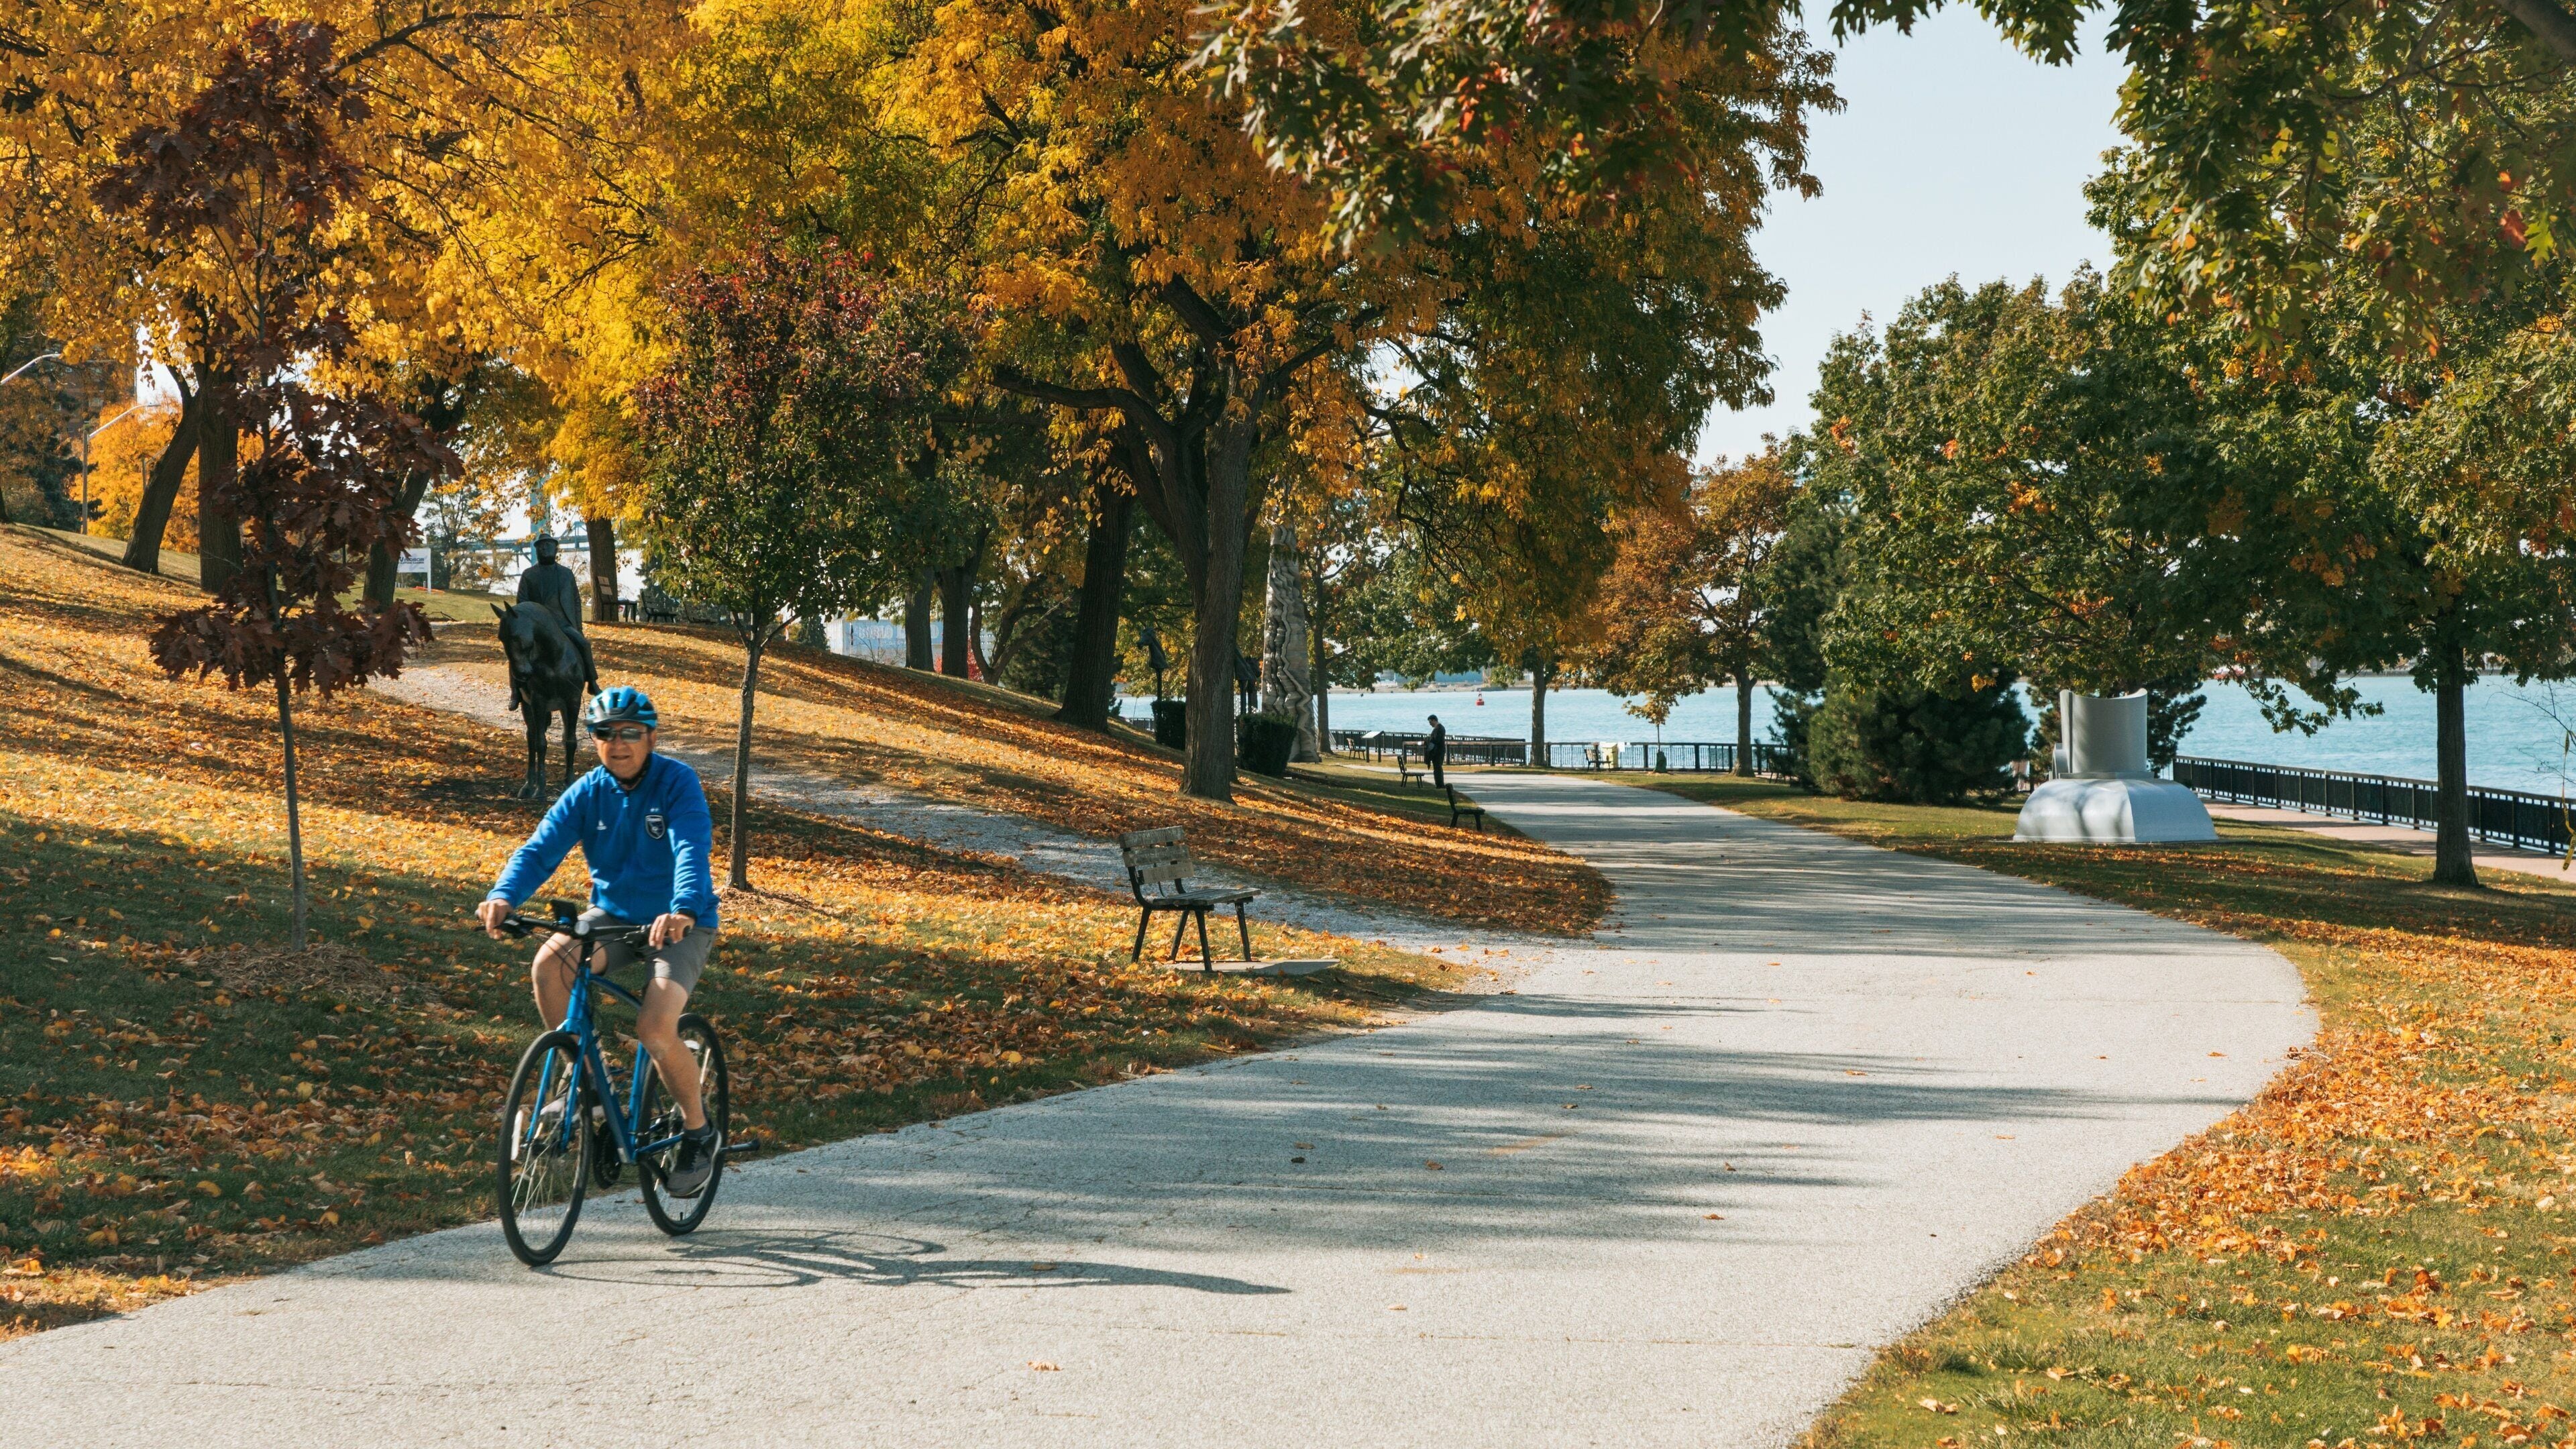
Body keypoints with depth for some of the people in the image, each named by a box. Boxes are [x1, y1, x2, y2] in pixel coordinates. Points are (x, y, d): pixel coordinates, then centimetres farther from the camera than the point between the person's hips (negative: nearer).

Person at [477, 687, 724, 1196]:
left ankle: (699, 1134, 1)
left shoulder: (677, 783, -16)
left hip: (681, 924, -4)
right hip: (613, 915, 4)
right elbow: (540, 849, -16)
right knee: (549, 963, -27)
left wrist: (682, 910, -52)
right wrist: (503, 896, -37)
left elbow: (692, 849, -32)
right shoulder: (588, 793, -5)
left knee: (655, 1029, -26)